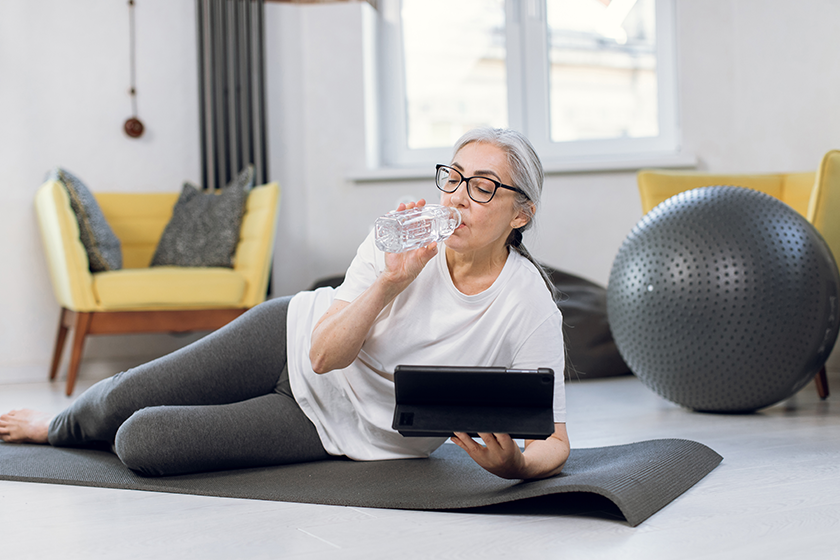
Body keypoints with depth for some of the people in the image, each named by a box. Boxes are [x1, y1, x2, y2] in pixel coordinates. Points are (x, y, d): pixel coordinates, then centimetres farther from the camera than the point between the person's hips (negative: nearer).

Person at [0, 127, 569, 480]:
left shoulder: (532, 311, -23)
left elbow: (554, 441, -20)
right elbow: (325, 354, -19)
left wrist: (516, 464, -43)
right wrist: (390, 281, -33)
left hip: (334, 429, -2)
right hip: (296, 340, 2)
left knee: (141, 444, -11)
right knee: (125, 397, 2)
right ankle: (57, 426, 42)